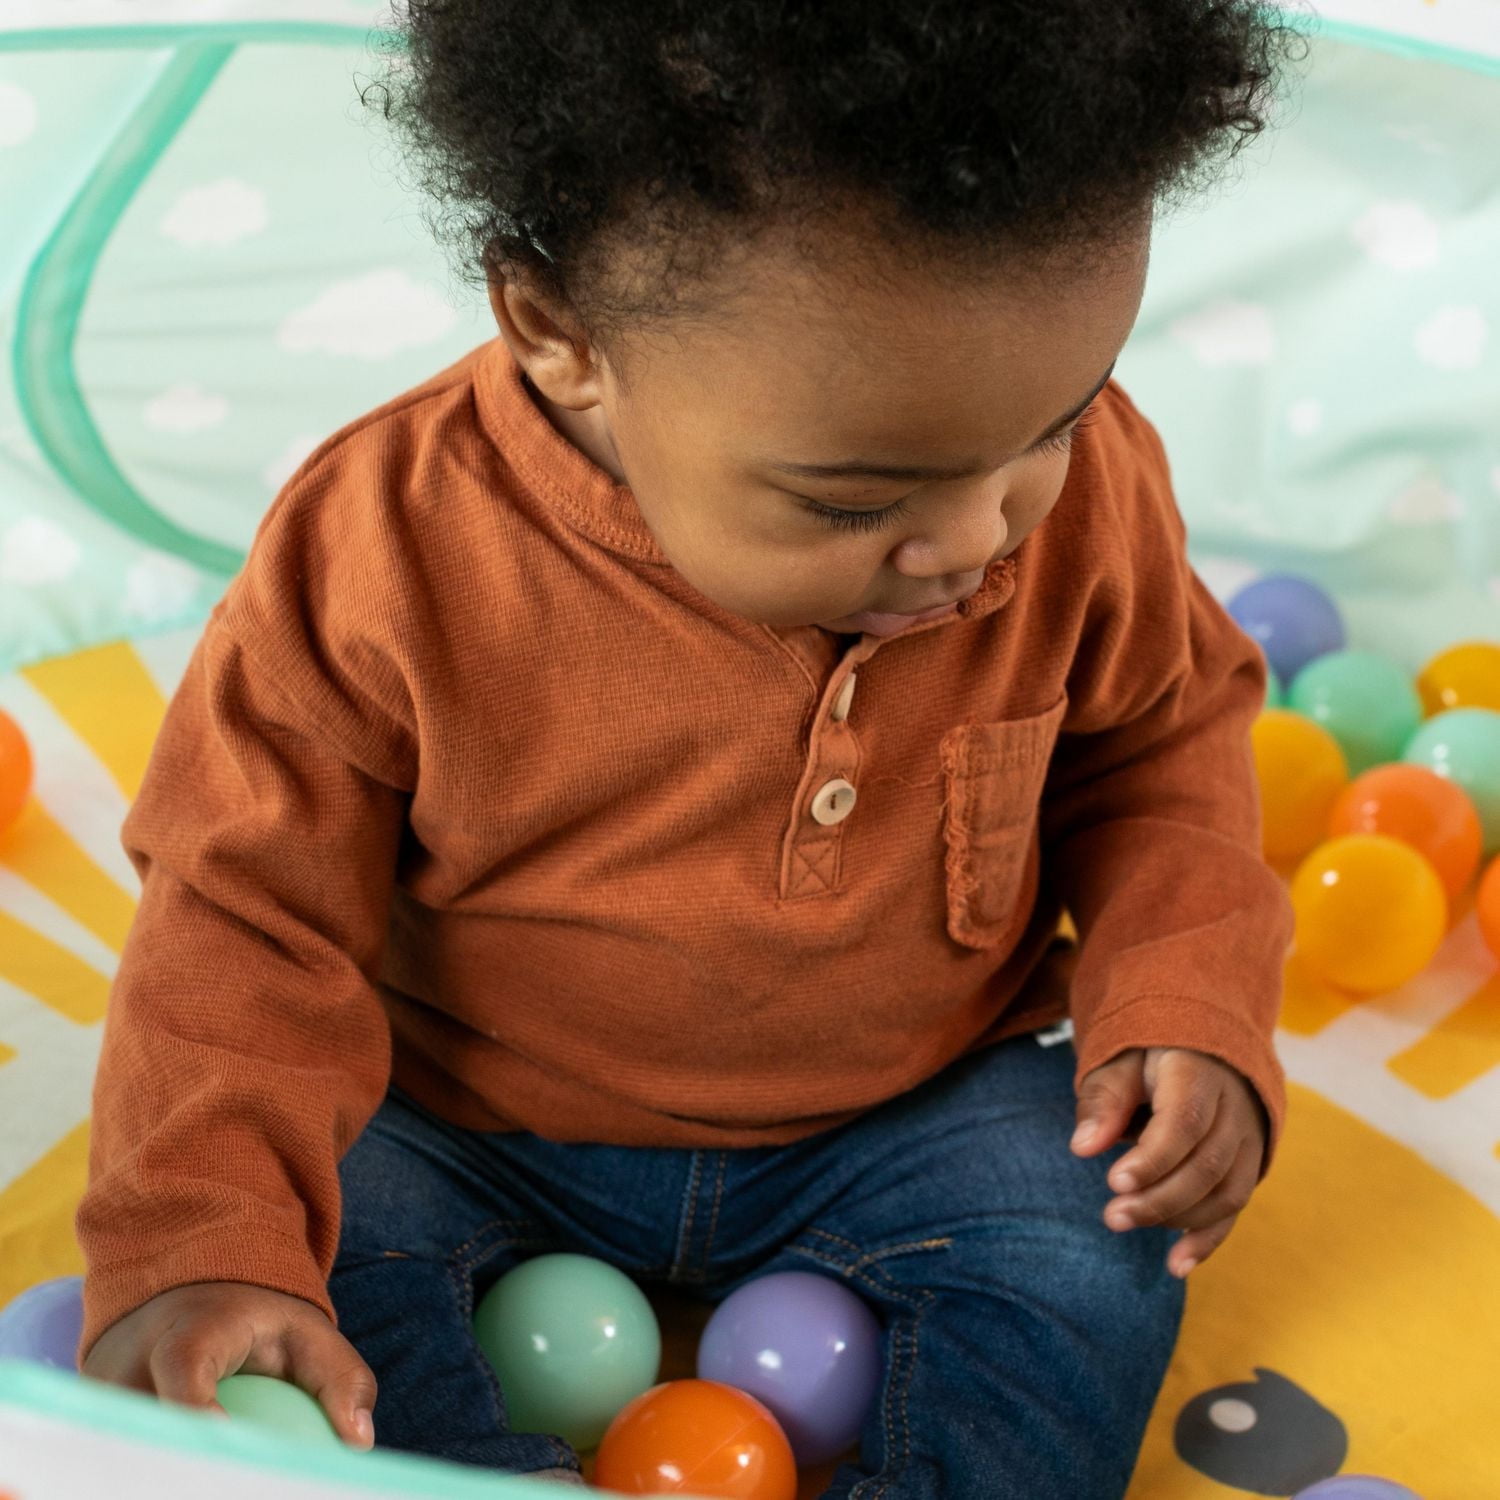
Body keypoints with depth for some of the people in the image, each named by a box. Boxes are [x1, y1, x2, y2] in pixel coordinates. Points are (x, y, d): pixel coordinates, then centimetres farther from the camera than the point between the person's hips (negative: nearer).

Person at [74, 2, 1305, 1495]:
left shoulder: (1081, 492, -18)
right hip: (474, 1128, 0)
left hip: (908, 1114, 1)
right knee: (316, 1213, -22)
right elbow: (250, 908, -17)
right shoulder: (390, 553, -26)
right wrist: (197, 1244, -29)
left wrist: (1183, 1008, -13)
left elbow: (1162, 744, 2)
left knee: (1097, 1251, -20)